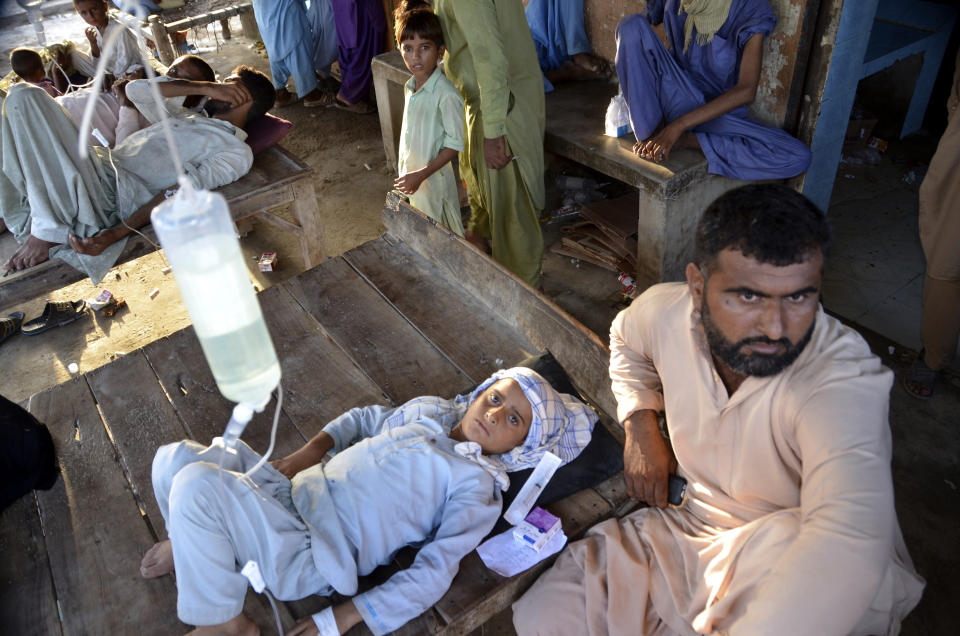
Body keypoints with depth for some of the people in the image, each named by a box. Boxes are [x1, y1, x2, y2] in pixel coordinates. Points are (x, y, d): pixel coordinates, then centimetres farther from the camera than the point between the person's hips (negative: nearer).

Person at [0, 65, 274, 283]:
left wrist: (115, 234, -25)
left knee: (25, 95, -20)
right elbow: (136, 88, 22)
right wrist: (206, 86, 15)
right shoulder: (190, 119, 27)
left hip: (113, 190, -9)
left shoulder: (237, 151, -2)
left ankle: (46, 232, -21)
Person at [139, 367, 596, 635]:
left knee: (195, 483, -26)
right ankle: (191, 544, 27)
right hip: (292, 490, 7)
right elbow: (364, 419, 25)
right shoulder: (429, 409, 12)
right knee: (173, 459, -3)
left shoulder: (478, 486, -8)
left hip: (308, 557, -7)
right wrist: (310, 451, 8)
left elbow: (434, 572, -13)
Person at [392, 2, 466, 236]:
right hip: (411, 176, 8)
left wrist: (421, 175, -22)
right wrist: (406, 173, 16)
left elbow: (454, 144, -20)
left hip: (435, 179, -8)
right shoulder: (409, 87, 3)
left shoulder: (446, 94, -22)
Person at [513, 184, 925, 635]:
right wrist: (640, 429, 1)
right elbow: (627, 336, 14)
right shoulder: (667, 311, -13)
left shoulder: (845, 379, -29)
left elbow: (849, 539, -45)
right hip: (696, 529, 4)